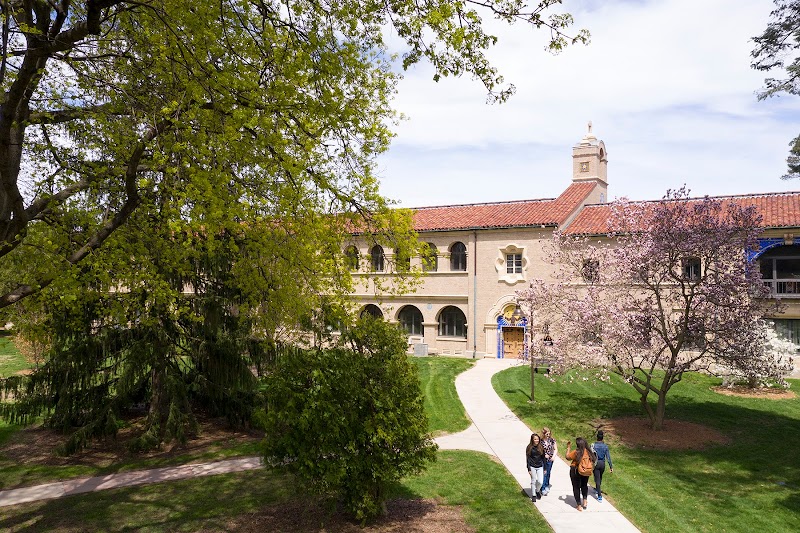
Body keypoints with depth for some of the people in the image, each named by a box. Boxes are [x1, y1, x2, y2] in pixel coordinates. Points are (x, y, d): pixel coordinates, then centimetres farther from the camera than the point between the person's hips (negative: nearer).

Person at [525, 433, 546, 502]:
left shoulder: (541, 447, 2)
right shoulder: (529, 448, -6)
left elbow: (543, 458, 8)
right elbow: (528, 459, -5)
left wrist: (544, 468, 8)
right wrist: (529, 469, -9)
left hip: (540, 467, 2)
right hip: (532, 467, -2)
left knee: (540, 482, -3)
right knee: (533, 482, 5)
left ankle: (537, 491, 28)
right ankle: (533, 495, 21)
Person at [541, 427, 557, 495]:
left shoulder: (552, 440, -3)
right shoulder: (540, 441, -13)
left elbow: (555, 449, 5)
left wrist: (553, 456, -10)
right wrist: (544, 455, -18)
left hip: (550, 460, 4)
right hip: (542, 460, -4)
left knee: (548, 473, 17)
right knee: (544, 474, -7)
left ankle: (547, 486, 36)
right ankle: (543, 489, 1)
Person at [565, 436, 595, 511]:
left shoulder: (576, 452, -21)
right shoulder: (588, 451, -8)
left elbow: (568, 457, -9)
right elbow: (592, 460, 3)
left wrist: (568, 447, -3)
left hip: (575, 471, -4)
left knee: (576, 487, 9)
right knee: (584, 485, 27)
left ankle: (579, 505, 11)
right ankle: (585, 501, 21)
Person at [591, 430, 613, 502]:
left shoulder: (594, 445, -14)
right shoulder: (605, 446, -7)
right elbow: (608, 457, -6)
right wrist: (611, 466, 0)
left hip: (596, 463, -3)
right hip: (603, 463, 3)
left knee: (597, 479, 1)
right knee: (600, 477, 26)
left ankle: (600, 496, -3)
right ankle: (597, 489, 49)